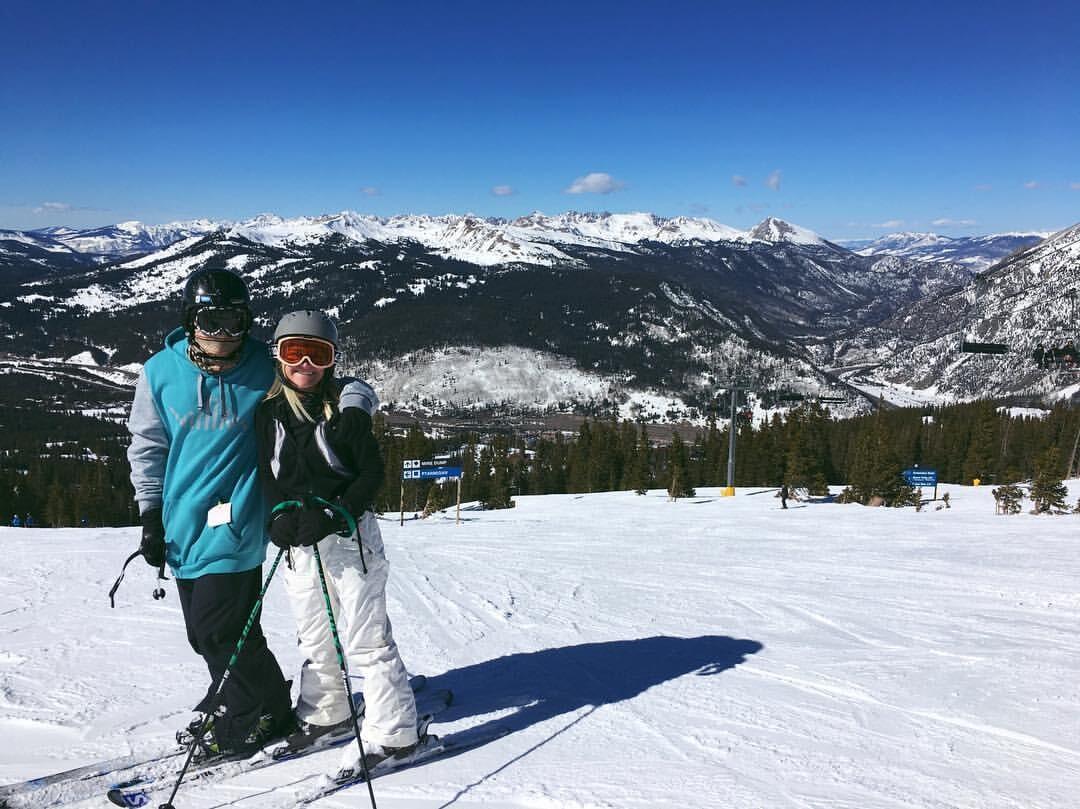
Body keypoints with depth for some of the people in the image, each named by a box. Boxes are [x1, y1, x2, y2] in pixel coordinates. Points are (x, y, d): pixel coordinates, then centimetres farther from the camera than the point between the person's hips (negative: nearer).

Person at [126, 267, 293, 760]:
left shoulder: (264, 370, -7)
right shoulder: (160, 373, 1)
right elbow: (147, 446, 10)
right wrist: (150, 514, 7)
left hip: (235, 522, -4)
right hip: (184, 524, 4)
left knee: (219, 632, -4)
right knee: (204, 632, 12)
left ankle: (261, 716, 17)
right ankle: (231, 702, 34)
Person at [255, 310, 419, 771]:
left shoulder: (347, 409, -7)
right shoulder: (269, 412, 6)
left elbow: (372, 473, -7)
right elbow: (267, 474, 10)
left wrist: (334, 517, -19)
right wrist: (281, 516, -9)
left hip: (350, 535, -5)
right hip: (298, 542, 5)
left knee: (365, 637, -3)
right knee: (313, 636, 18)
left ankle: (393, 733, 6)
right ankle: (326, 716, 37)